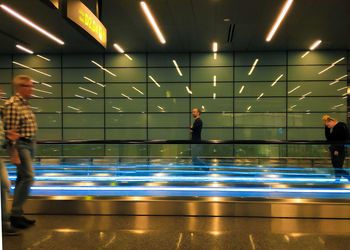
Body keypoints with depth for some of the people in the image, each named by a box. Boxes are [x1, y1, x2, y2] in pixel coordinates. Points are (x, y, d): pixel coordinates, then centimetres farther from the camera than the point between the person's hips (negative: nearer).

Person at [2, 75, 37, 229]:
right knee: (28, 177, -11)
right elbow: (10, 131, -17)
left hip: (29, 145, 9)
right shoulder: (12, 105, -13)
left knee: (22, 179, 12)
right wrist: (14, 154, -20)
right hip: (20, 145, -9)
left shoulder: (25, 104, 16)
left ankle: (17, 214, 21)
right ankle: (15, 215, -1)